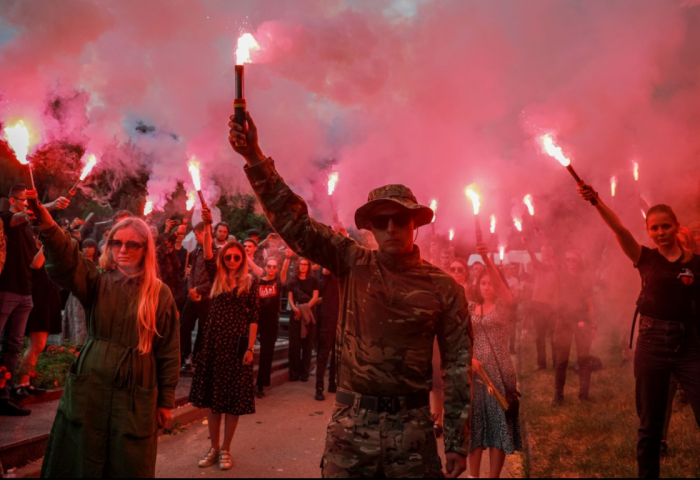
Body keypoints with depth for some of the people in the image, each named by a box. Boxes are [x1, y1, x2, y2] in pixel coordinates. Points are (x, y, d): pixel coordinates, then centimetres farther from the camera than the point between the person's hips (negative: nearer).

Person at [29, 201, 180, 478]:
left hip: (135, 398, -1)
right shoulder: (97, 281, 1)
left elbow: (169, 351, 2)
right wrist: (46, 224, -40)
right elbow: (64, 262, -21)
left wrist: (166, 401, 3)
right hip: (89, 391, 1)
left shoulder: (160, 294, -1)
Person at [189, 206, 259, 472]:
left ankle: (225, 450, 18)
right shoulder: (217, 278, 6)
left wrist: (250, 347, -10)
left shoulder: (249, 282, -1)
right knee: (211, 396, 8)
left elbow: (254, 317, -4)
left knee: (233, 399, 4)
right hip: (214, 341, 3)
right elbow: (207, 254, -11)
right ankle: (214, 448, 22)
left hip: (237, 343, -3)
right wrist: (208, 225, -21)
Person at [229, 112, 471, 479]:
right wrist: (255, 158, -17)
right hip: (351, 424, 1)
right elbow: (295, 222, -7)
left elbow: (458, 363, 0)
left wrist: (457, 441, 0)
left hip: (412, 425, -1)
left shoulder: (442, 287, -2)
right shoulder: (352, 264, 0)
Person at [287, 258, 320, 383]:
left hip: (309, 314, -1)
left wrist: (304, 308, -15)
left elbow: (315, 297, -3)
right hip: (295, 314, 1)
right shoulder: (293, 281, 11)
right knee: (294, 344, -1)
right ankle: (294, 373, 5)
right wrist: (295, 308, -15)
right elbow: (290, 298, 5)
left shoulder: (313, 280, 6)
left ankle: (305, 373, 4)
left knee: (308, 344, 0)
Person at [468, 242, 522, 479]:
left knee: (498, 424, 2)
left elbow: (500, 284, -20)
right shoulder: (471, 308, 9)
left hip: (499, 373, -3)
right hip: (474, 372, 3)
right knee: (475, 424, 9)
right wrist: (469, 358, -14)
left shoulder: (505, 306, 0)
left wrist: (487, 259, -34)